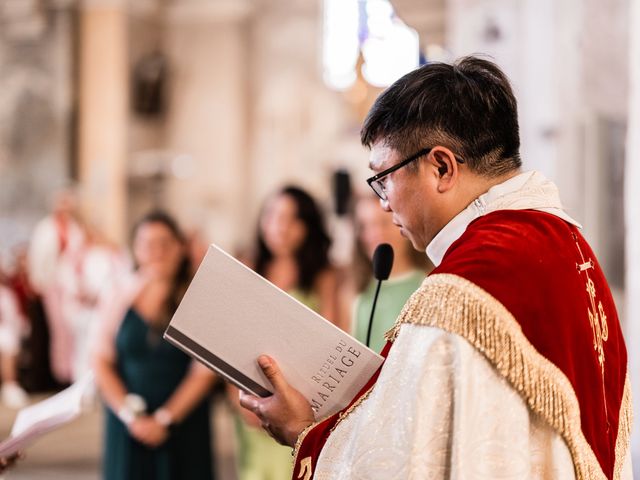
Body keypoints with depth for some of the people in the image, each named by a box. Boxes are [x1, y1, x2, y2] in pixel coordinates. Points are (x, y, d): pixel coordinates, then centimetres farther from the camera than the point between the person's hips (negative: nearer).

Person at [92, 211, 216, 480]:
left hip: (183, 424, -1)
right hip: (129, 425, 1)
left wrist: (165, 419, -10)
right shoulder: (120, 296, 2)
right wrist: (131, 415, -9)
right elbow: (101, 362, 1)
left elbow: (204, 371, -5)